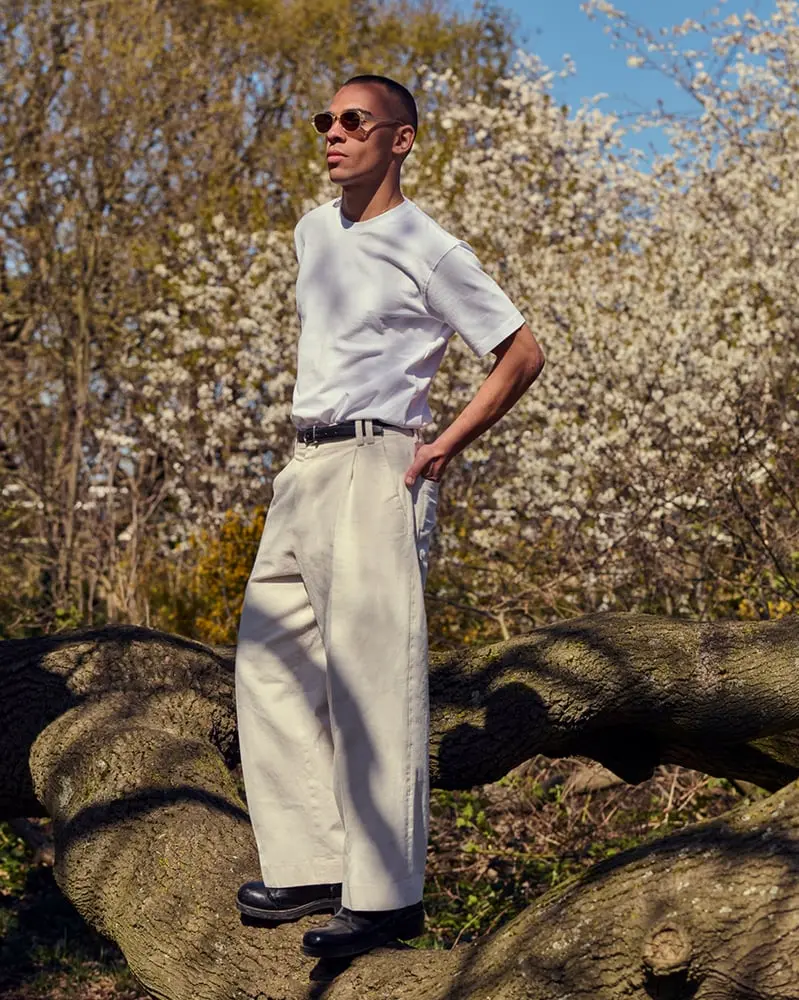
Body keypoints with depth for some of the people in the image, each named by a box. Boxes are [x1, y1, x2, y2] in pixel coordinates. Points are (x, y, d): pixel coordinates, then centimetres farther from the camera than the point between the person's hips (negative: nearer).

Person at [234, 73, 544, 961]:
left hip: (376, 470, -8)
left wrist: (444, 447, -7)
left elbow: (522, 355, -3)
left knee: (371, 678, -10)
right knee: (271, 662, 6)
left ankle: (387, 895, -5)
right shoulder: (312, 231, 15)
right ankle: (313, 864, 12)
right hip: (303, 466, 8)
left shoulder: (429, 252, -7)